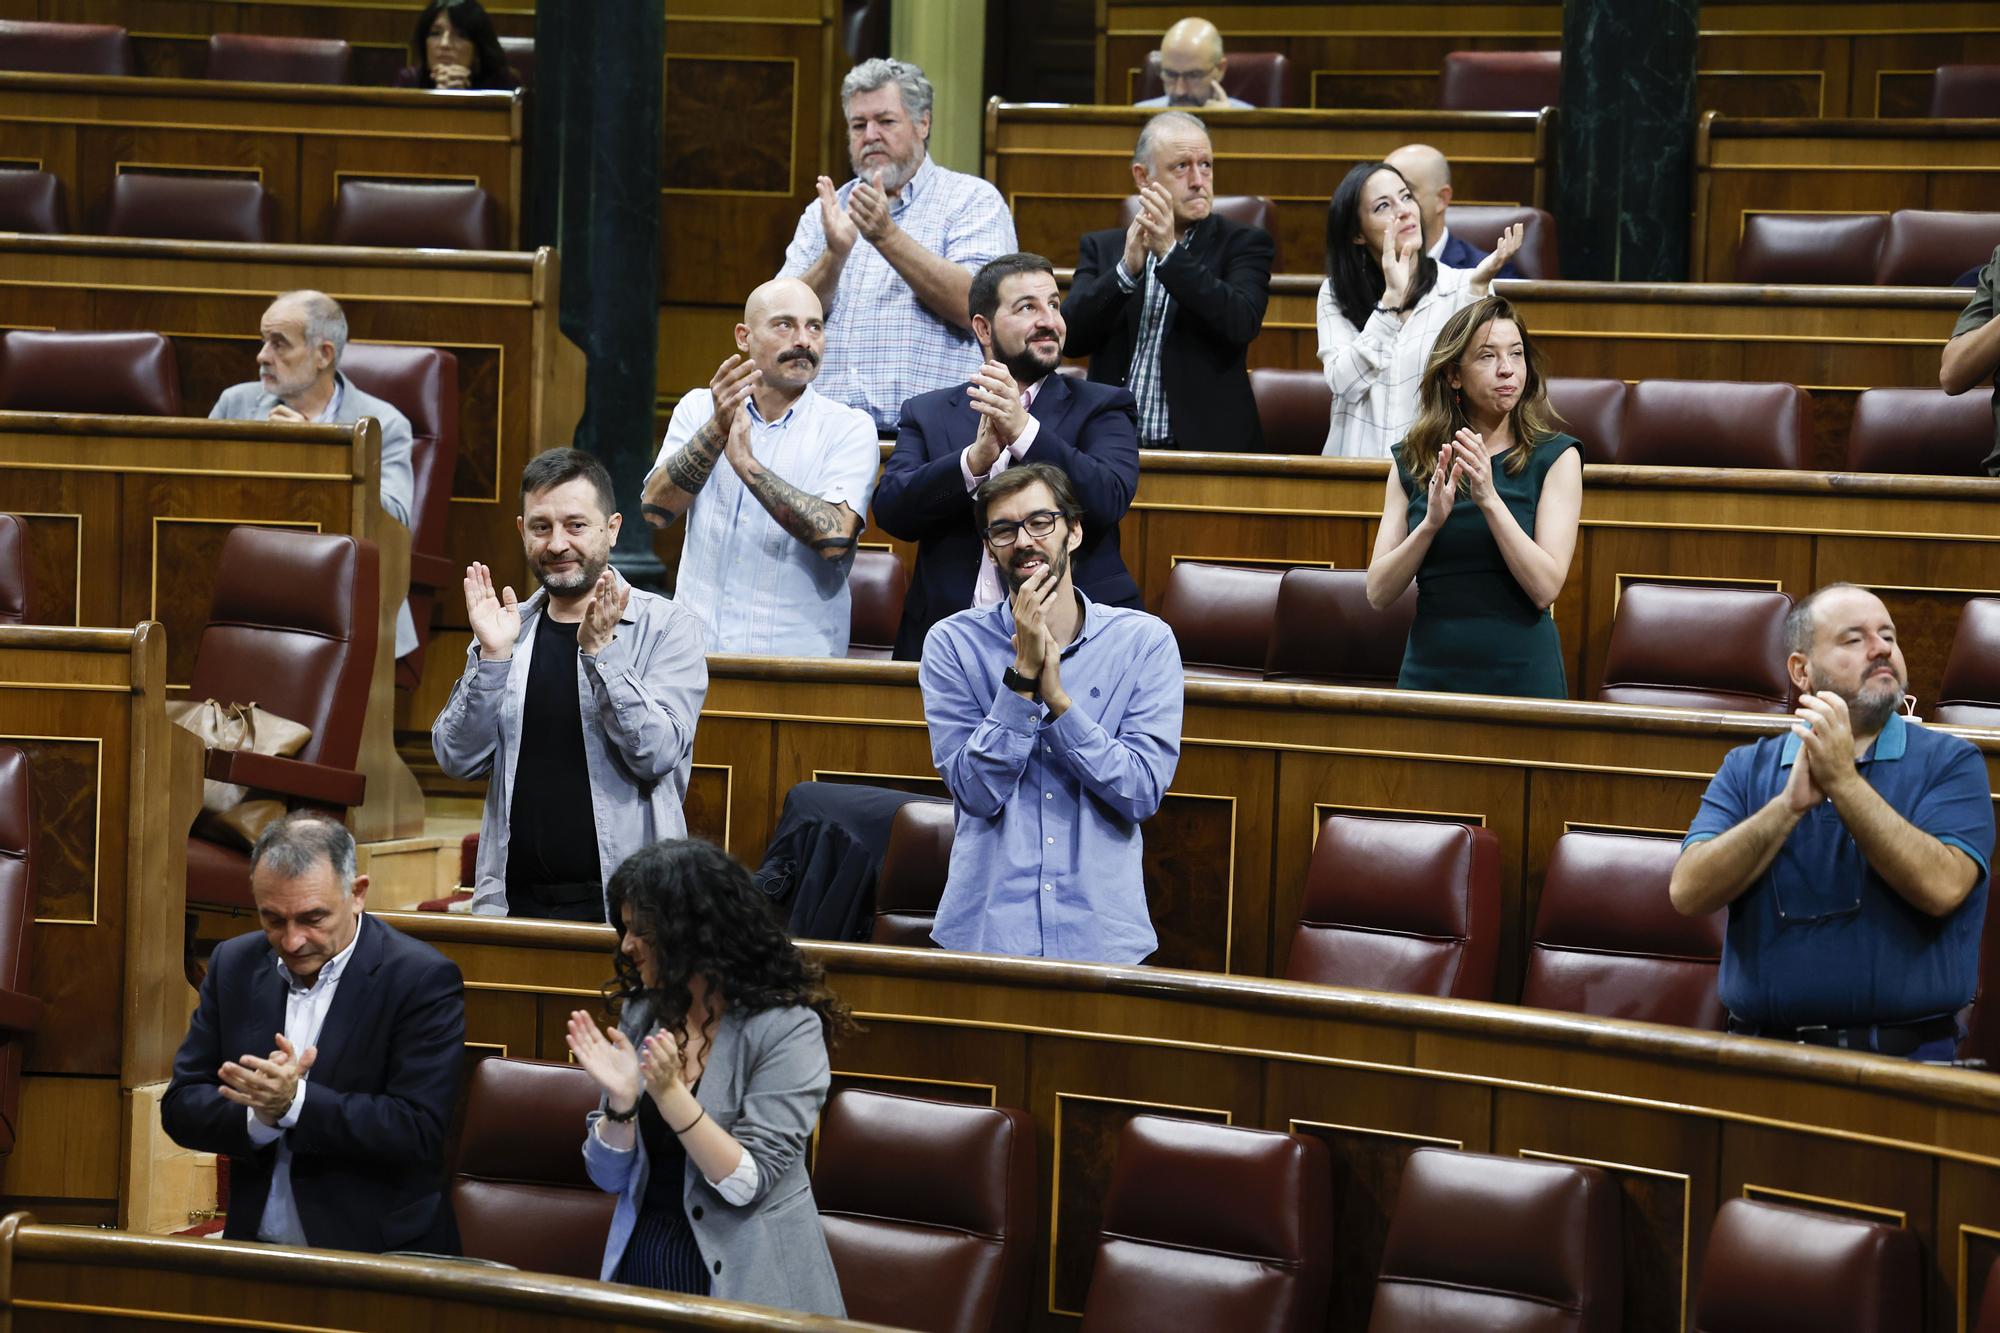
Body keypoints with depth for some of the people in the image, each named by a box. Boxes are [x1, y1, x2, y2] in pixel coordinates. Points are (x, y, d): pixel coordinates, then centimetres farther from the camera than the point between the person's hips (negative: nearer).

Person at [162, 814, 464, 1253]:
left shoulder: (423, 980, -6)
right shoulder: (234, 965, 9)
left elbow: (417, 1131, -12)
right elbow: (180, 1108, 7)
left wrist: (295, 1102, -20)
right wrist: (260, 1115, -12)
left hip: (378, 1253, -5)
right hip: (257, 1246, 5)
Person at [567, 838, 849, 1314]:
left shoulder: (785, 1028, -11)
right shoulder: (642, 1015, 4)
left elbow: (747, 1184, -15)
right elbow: (609, 1177, 5)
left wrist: (670, 1093, -24)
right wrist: (621, 1100, -13)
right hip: (641, 1265, 4)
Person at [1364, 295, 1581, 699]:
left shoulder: (1554, 457, -3)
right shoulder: (1412, 462, 3)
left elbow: (1546, 588, -13)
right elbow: (1378, 594, -3)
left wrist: (1489, 499, -22)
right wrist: (1431, 523, -18)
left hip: (1520, 674, -2)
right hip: (1430, 669, 2)